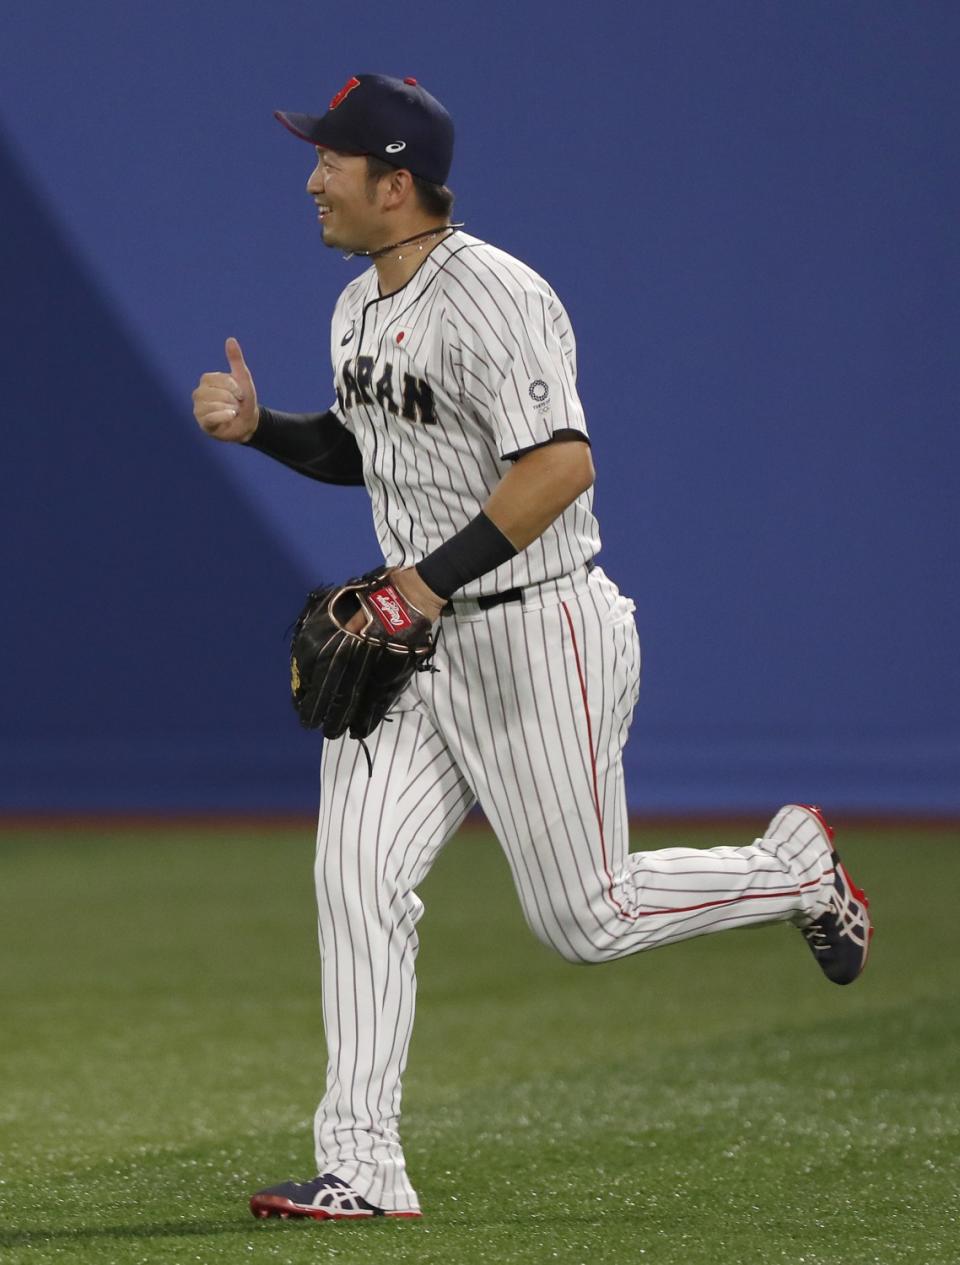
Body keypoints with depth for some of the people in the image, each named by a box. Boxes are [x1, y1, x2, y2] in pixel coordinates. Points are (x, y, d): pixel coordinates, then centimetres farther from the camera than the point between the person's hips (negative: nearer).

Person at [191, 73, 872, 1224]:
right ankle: (361, 1168, -5)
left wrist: (430, 580, -27)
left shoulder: (493, 298, -19)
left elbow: (561, 464, -28)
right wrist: (258, 428, 7)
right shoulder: (359, 308, 11)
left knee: (586, 920, -1)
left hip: (535, 636, -8)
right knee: (356, 874, -7)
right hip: (417, 640, 8)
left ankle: (794, 869, 24)